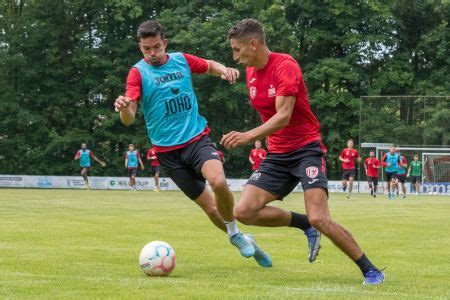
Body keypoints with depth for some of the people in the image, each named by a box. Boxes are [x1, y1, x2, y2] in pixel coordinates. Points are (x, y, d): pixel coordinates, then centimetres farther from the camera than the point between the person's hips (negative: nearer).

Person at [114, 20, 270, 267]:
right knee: (208, 205, -1)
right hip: (167, 150, -1)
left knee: (218, 181, -27)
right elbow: (129, 119, -16)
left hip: (197, 138, 1)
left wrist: (225, 70, 1)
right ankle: (242, 241, 22)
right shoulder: (138, 72, -6)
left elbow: (210, 66, 24)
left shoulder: (181, 60, 4)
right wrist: (123, 108, -40)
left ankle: (235, 233, -3)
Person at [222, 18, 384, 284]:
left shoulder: (285, 65, -17)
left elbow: (283, 116, -26)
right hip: (277, 155, 8)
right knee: (243, 212, -9)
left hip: (306, 148, -8)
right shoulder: (251, 72, 8)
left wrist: (248, 136, -37)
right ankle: (305, 224, 9)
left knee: (319, 219, -22)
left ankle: (370, 270, -6)